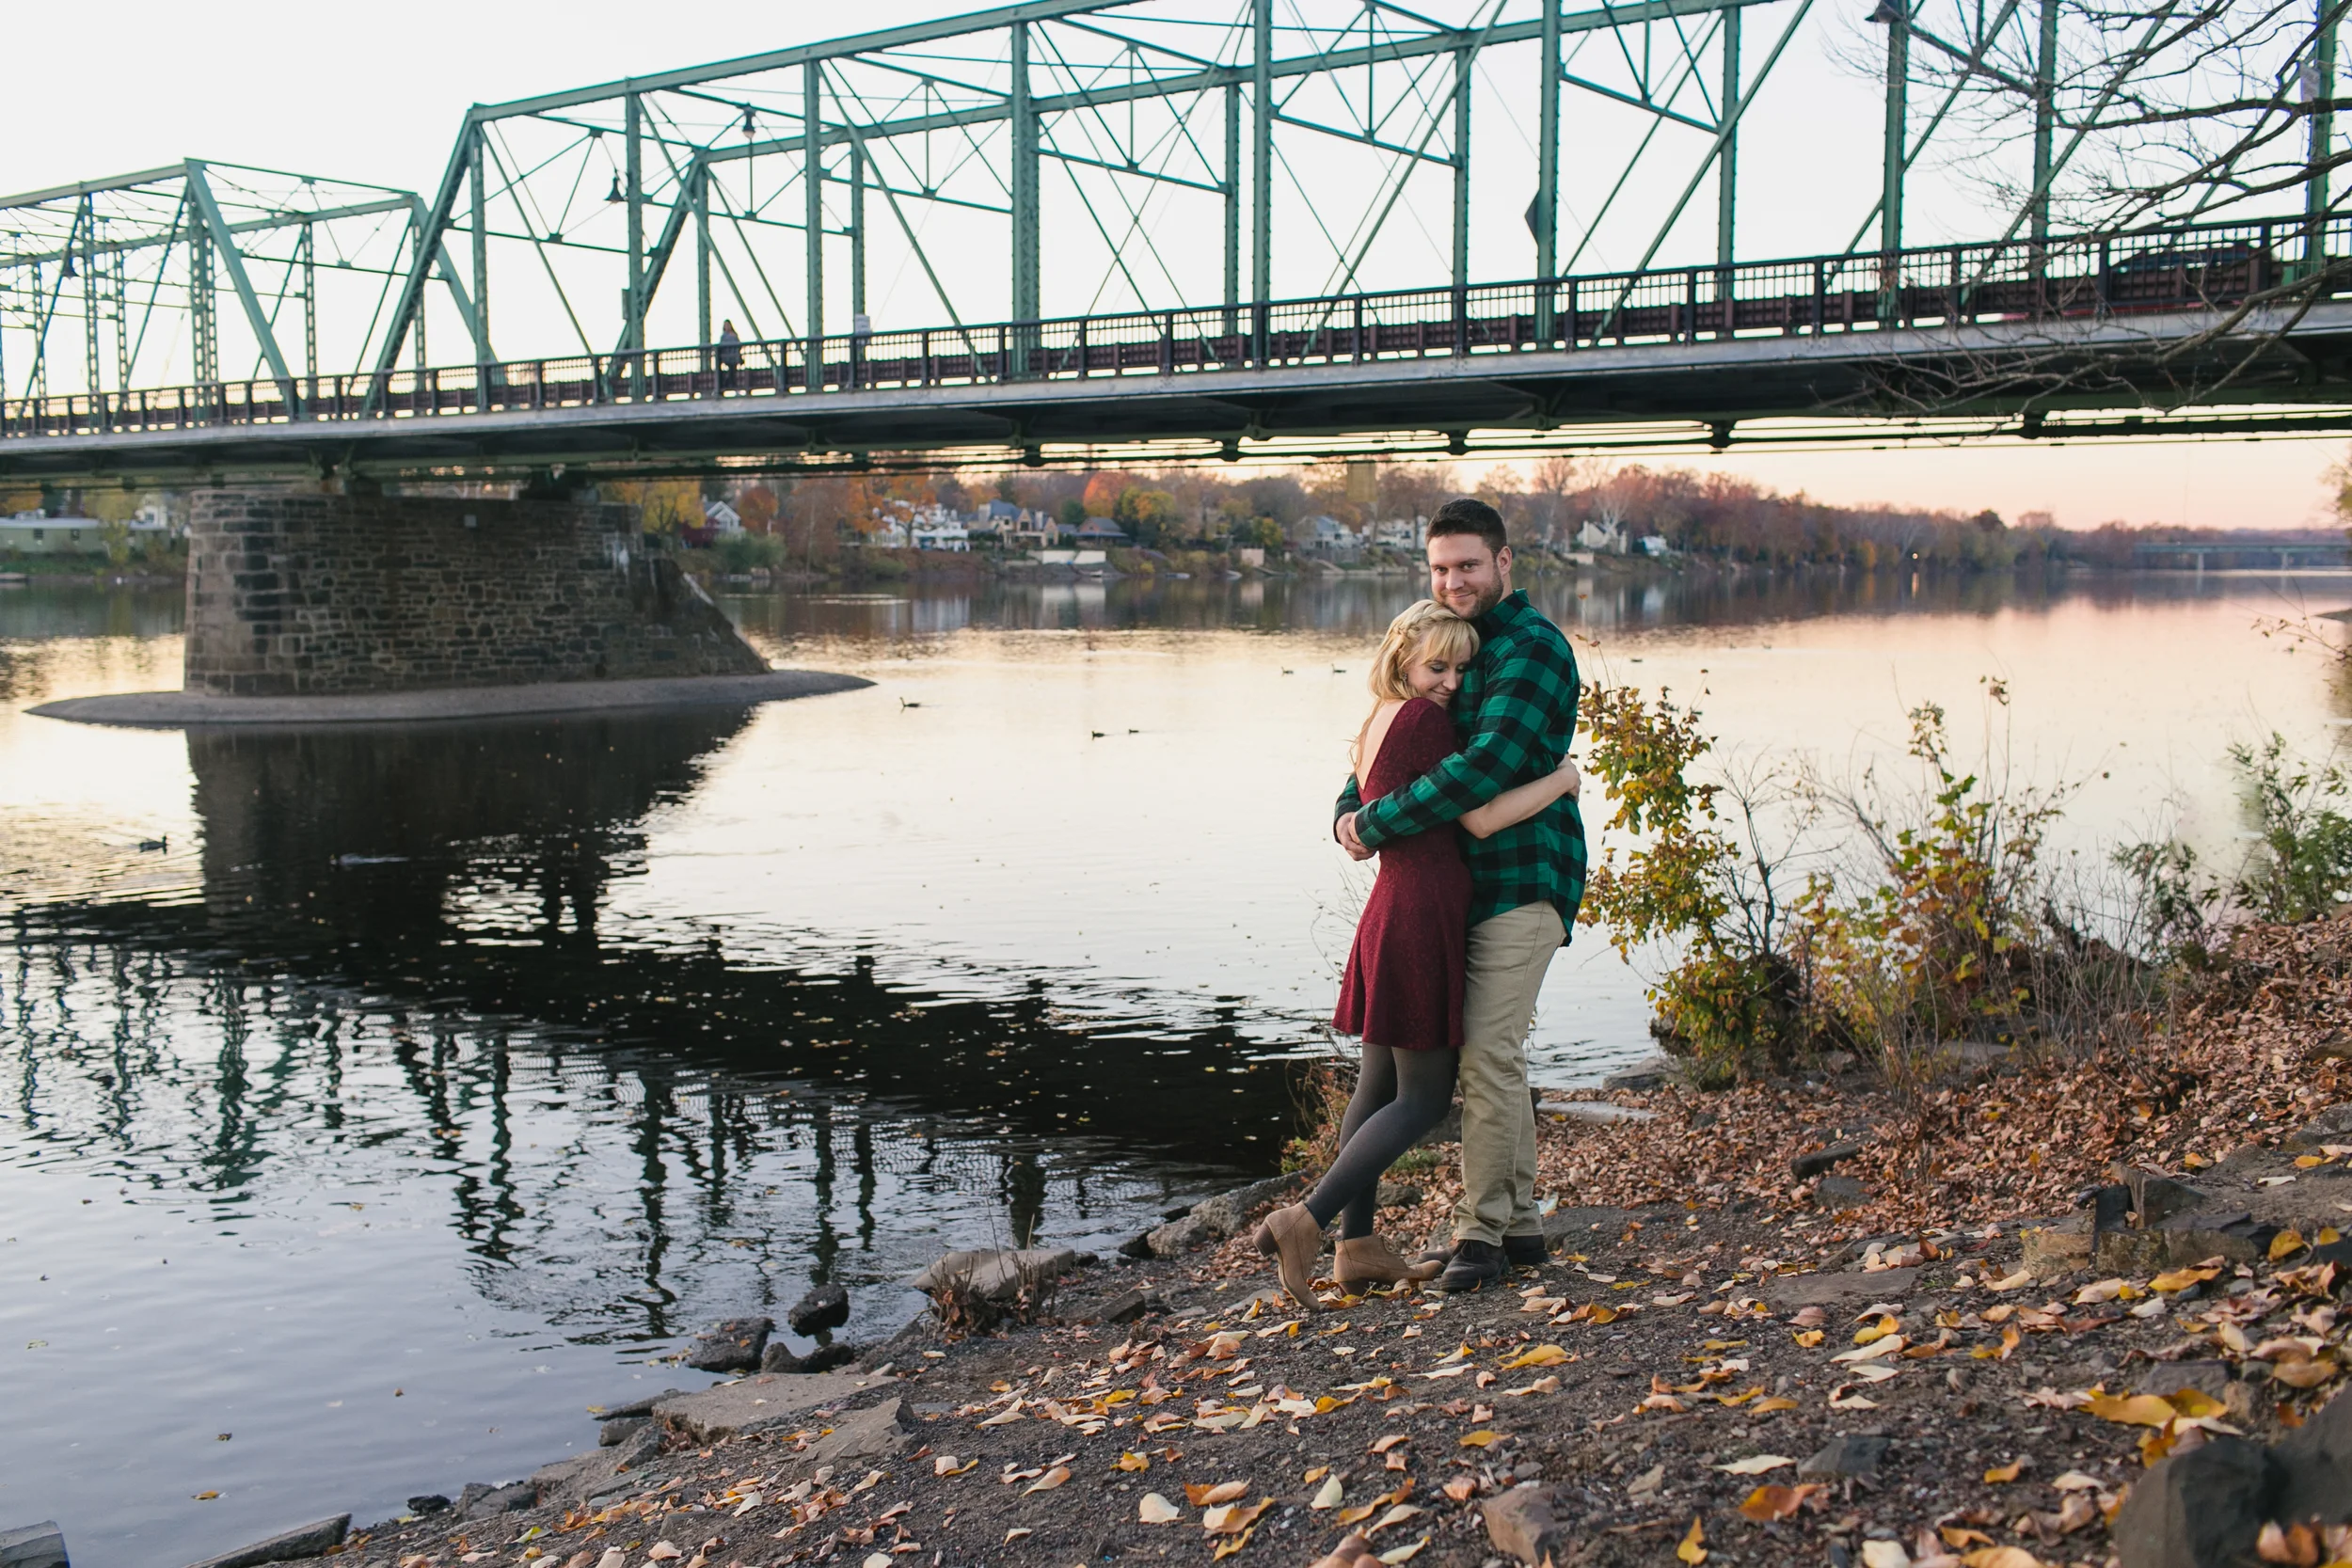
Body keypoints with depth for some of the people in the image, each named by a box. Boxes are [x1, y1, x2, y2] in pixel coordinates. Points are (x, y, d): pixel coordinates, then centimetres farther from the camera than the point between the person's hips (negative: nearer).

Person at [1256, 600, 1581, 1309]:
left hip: (1391, 911, 9)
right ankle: (1305, 1222, -8)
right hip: (1422, 922, -9)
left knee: (1380, 1083, 13)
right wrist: (1558, 780, -2)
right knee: (1424, 1097, -2)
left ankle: (1357, 1246, 19)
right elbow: (1480, 819, -13)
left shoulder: (1375, 725, 14)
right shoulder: (1422, 717, -13)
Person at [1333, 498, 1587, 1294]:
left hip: (1523, 881, -9)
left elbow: (1486, 766, -25)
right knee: (1491, 1052, 13)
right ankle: (1519, 1221, 23)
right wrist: (1349, 810, -3)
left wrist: (1377, 823, -21)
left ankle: (1481, 1229, -4)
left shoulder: (1532, 647, -13)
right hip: (1469, 882, 9)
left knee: (1488, 1052, -13)